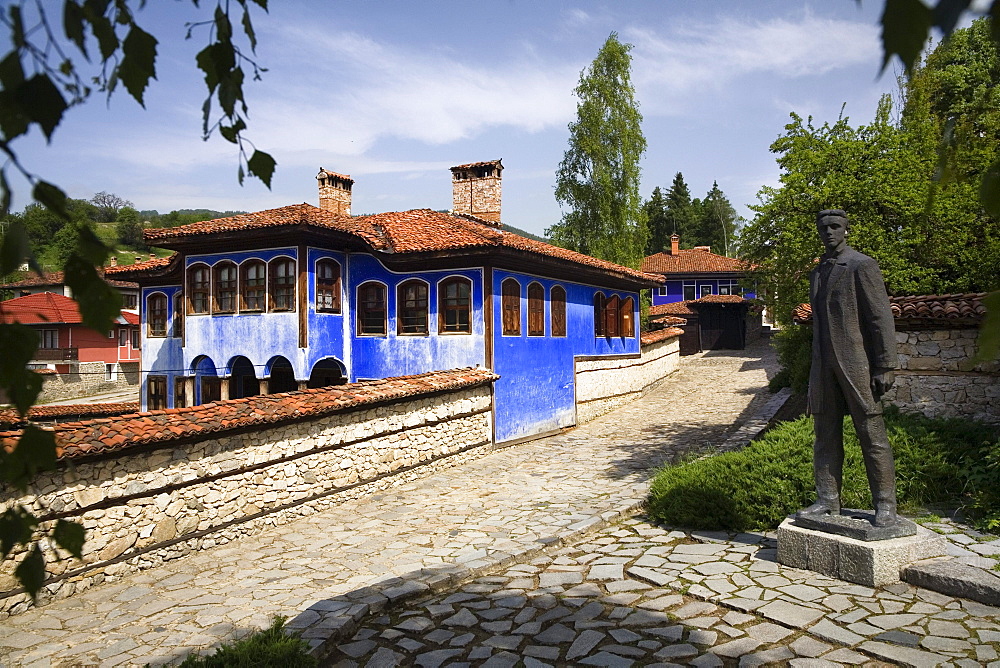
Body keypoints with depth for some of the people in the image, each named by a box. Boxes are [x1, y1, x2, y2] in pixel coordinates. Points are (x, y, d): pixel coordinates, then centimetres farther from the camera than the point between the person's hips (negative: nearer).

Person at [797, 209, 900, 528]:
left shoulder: (862, 265, -3)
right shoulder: (817, 272, 18)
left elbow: (881, 318, -8)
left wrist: (885, 366, -14)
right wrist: (817, 366, 16)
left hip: (857, 363, -7)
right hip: (824, 366, 7)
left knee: (871, 435, -1)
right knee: (825, 436, 7)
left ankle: (885, 505, 7)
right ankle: (828, 501, 13)